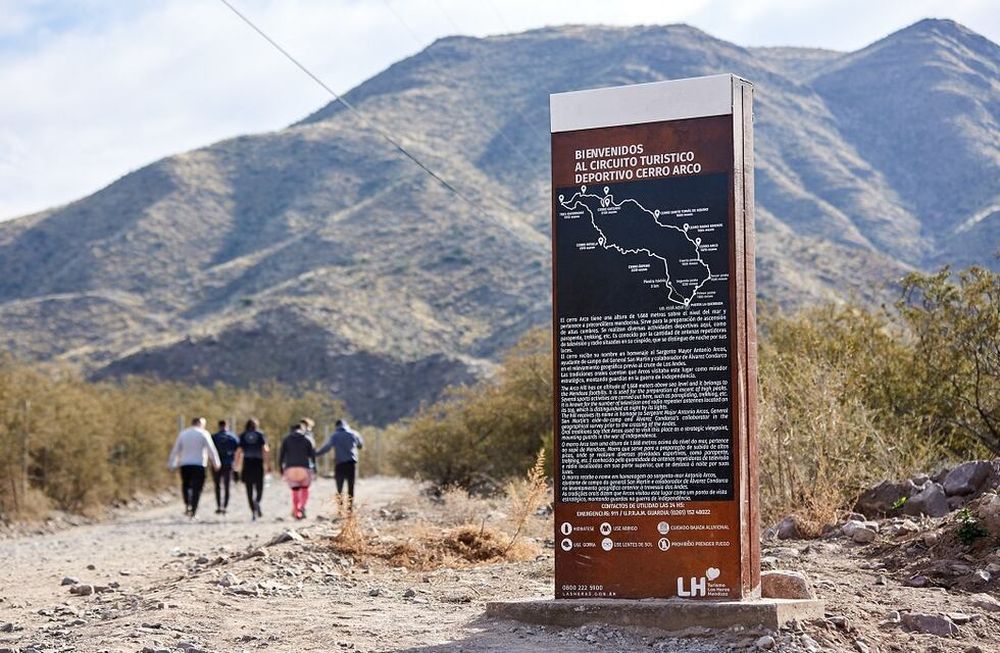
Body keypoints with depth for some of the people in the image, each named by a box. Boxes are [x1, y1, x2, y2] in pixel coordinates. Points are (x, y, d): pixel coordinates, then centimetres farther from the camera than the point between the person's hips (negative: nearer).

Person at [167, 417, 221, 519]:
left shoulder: (183, 433, 10)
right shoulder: (203, 433, 0)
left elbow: (175, 450, 11)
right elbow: (211, 449, -3)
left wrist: (172, 464, 17)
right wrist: (216, 463, 3)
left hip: (184, 465, 3)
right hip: (199, 465, -3)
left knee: (185, 485, 20)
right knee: (197, 488, 0)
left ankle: (187, 505, 1)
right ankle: (193, 512, -5)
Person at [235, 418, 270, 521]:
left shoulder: (242, 436, 6)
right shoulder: (260, 435, 3)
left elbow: (238, 451, 0)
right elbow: (265, 450, -7)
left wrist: (237, 466, 5)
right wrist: (268, 465, -7)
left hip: (247, 464, 1)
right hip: (258, 464, -1)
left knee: (249, 490, 6)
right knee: (259, 488, 5)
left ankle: (253, 512, 1)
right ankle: (257, 502, -26)